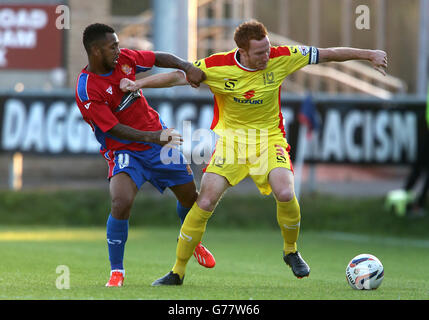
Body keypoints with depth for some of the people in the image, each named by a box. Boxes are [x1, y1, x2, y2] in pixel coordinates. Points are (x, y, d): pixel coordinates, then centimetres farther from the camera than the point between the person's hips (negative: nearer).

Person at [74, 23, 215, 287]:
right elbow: (114, 129, -25)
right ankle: (117, 271, -10)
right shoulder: (87, 90, -23)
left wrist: (188, 67, -8)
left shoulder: (124, 58, -5)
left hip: (158, 137, 6)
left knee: (190, 194, 13)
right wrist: (154, 137, -34)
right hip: (124, 150, -6)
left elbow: (159, 58, 10)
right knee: (121, 203, -28)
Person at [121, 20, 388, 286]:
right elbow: (178, 76, -11)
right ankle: (178, 272, 0)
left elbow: (327, 54, -3)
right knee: (206, 202, -14)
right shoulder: (217, 66, -15)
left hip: (269, 137, 0)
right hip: (231, 137, 0)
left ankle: (291, 251, 6)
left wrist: (369, 55, 0)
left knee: (285, 194, -25)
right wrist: (138, 83, -25)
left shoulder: (281, 58, -11)